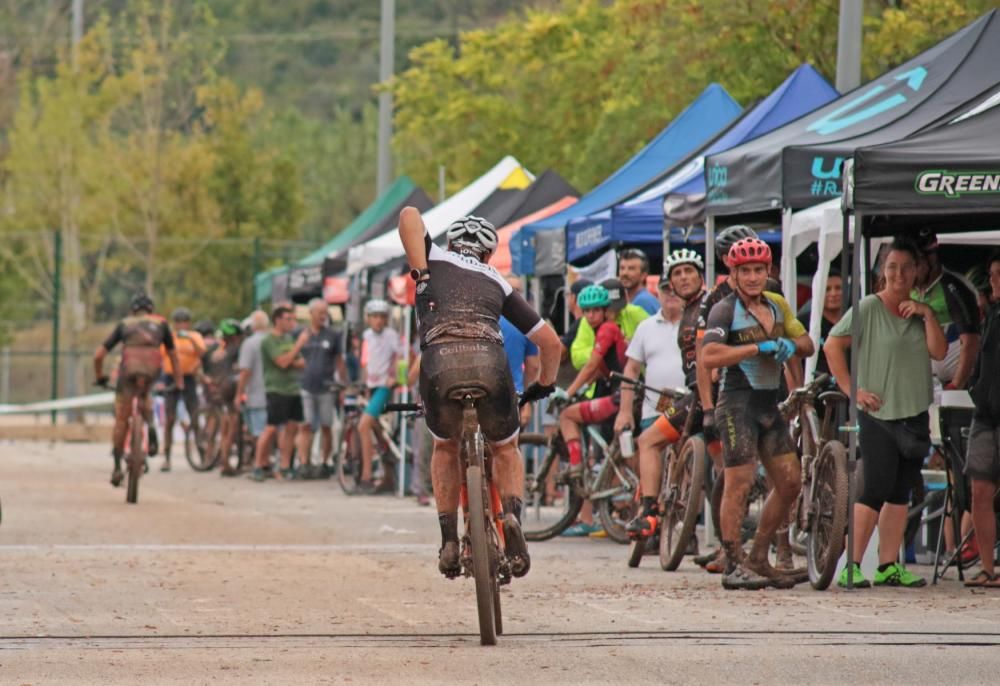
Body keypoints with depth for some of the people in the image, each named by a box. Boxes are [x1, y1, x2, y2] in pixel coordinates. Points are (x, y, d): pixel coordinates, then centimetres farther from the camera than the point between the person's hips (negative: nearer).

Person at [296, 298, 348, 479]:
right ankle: (304, 464, -11)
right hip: (305, 388, -1)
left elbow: (339, 362, 10)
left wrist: (345, 386, 7)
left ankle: (325, 464, 12)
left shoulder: (332, 336, 7)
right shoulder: (300, 334, 6)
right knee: (306, 427, -7)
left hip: (325, 388, 1)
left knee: (326, 427, 4)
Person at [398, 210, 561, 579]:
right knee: (506, 449, 28)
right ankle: (512, 515, 0)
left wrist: (420, 274, 8)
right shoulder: (498, 283, 30)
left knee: (445, 449, 30)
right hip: (490, 363, 1)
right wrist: (544, 385, 45)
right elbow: (550, 340, 28)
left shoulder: (435, 259, 27)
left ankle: (449, 540, 16)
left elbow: (409, 215, 9)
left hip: (440, 364, -1)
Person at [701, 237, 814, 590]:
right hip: (738, 402, -7)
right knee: (739, 482, -9)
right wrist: (758, 348, -21)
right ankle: (734, 567, -6)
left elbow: (807, 345, 14)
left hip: (769, 404, 7)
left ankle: (759, 559, 16)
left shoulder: (776, 306, 13)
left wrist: (791, 345, -10)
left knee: (790, 483, 6)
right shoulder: (725, 310, -8)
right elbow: (709, 356, -22)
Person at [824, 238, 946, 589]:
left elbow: (939, 351, 1)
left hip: (914, 415, 6)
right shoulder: (868, 308, -6)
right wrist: (851, 390, -12)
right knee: (875, 491, -12)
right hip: (879, 414, -6)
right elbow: (832, 345, -9)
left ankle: (889, 567, 13)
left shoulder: (918, 311, 11)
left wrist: (927, 314, -8)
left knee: (900, 493, 8)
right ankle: (850, 567, -10)